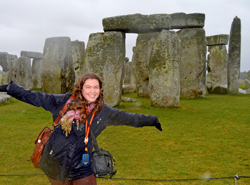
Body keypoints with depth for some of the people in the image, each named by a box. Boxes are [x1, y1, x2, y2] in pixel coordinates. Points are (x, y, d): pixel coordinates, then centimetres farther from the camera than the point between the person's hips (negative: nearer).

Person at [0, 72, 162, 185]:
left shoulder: (104, 111, -1)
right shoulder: (66, 101, -5)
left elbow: (126, 117, 8)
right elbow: (39, 98, 1)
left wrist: (150, 120, 13)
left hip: (81, 167, 1)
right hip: (55, 162, 0)